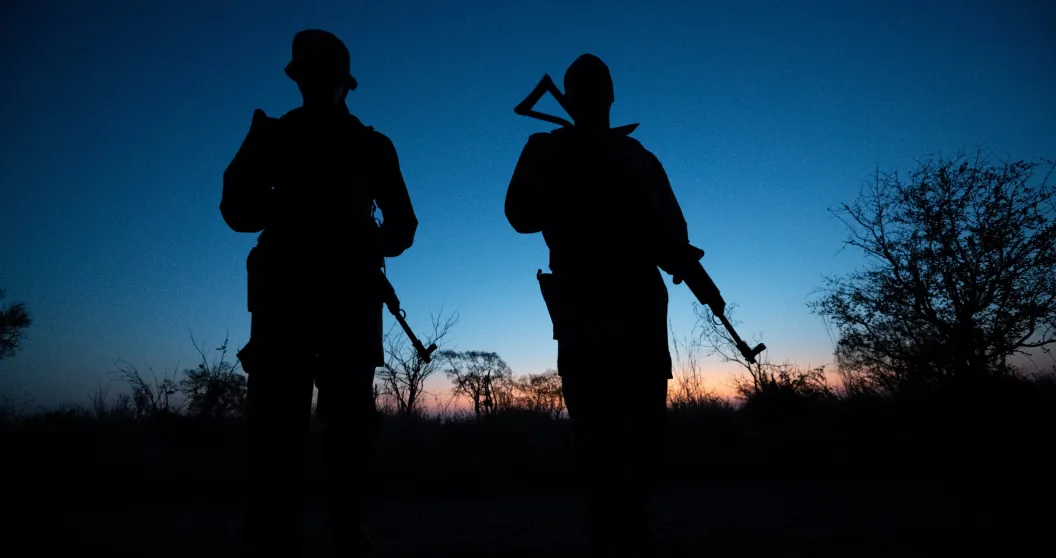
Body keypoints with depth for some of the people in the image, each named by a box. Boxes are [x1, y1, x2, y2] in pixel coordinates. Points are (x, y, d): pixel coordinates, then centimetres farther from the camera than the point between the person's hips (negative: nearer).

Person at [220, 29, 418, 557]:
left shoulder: (371, 146, 18)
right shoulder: (272, 135, 18)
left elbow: (402, 221, 14)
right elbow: (236, 207, 7)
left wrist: (378, 242, -7)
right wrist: (279, 205, -13)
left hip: (351, 294, 0)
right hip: (284, 290, 0)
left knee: (351, 418, -4)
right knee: (276, 417, -7)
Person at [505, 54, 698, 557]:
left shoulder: (638, 156, 20)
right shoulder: (547, 150, 13)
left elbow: (670, 225, 12)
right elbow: (521, 214, -3)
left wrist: (680, 257, -11)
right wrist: (591, 181, -12)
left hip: (642, 299, 4)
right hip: (584, 302, -3)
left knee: (643, 428, 3)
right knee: (605, 433, -14)